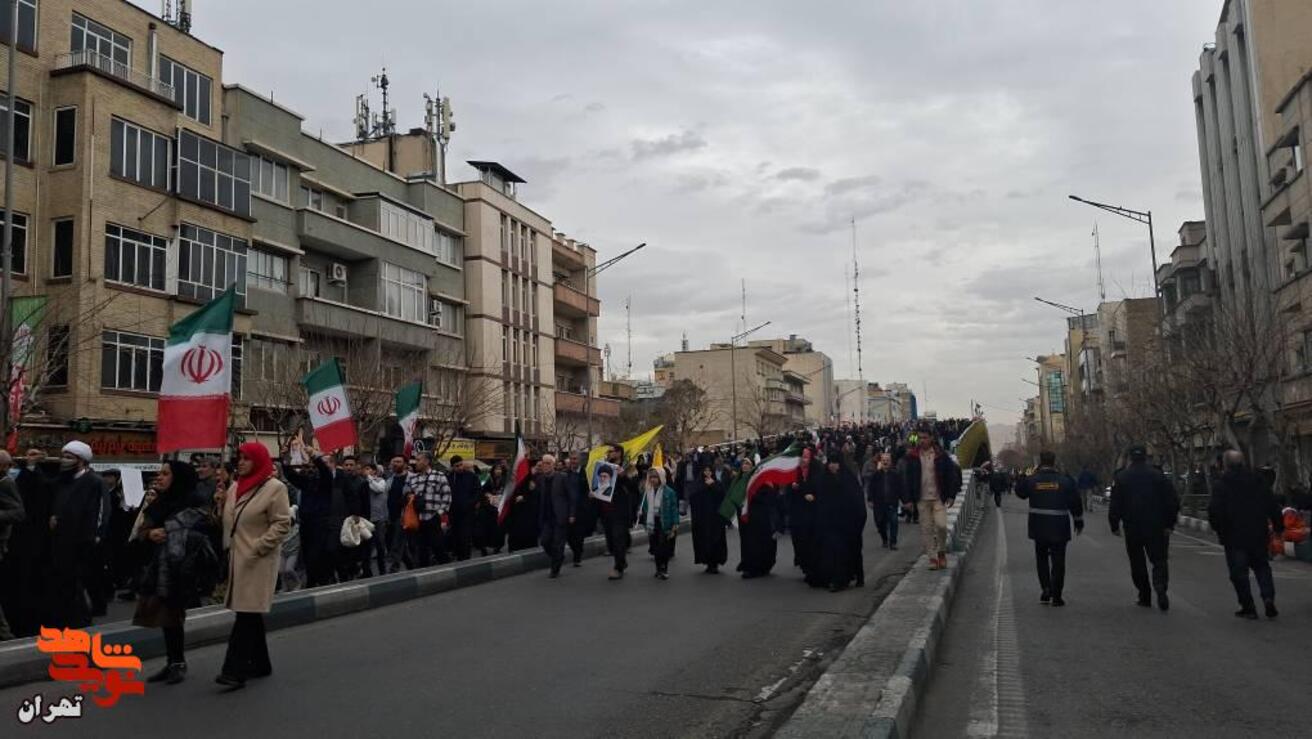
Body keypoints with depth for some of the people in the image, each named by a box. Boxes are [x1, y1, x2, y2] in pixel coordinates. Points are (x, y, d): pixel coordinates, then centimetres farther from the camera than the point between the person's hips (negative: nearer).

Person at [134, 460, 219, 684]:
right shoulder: (161, 502, 11)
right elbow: (140, 530, 13)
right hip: (159, 568, 7)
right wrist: (149, 533, -7)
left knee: (172, 615, -1)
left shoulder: (193, 506, -11)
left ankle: (178, 663, 13)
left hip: (179, 571, -7)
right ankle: (173, 662, 21)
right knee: (165, 616, 11)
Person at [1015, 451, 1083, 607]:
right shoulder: (1065, 481, -5)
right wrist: (1079, 521, 14)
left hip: (1039, 528, 1)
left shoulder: (1031, 481, -5)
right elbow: (1076, 503, 1)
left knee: (1042, 558, 17)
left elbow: (1020, 493, 14)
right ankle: (1056, 596, 5)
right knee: (1058, 561, 5)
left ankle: (1046, 589, 5)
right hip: (1059, 529, -1)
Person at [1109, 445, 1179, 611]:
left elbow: (1115, 505, -3)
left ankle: (1145, 596, 13)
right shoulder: (1158, 476, 0)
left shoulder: (1121, 477, -2)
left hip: (1132, 528, 0)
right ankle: (1160, 588, -21)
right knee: (1159, 560, 3)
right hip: (1156, 528, 0)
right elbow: (1172, 502, -1)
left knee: (1137, 563, 11)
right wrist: (1169, 524, 4)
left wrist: (1115, 526, 4)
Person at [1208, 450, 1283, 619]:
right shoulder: (1257, 482, 5)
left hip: (1234, 537, -4)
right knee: (1262, 567, 17)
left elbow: (1214, 511, -13)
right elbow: (1273, 506, 7)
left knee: (1239, 573, 3)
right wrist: (1278, 526, 15)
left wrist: (1218, 529, 2)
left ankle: (1248, 607, 4)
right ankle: (1268, 597, -1)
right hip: (1258, 535, 4)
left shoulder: (1221, 485, -9)